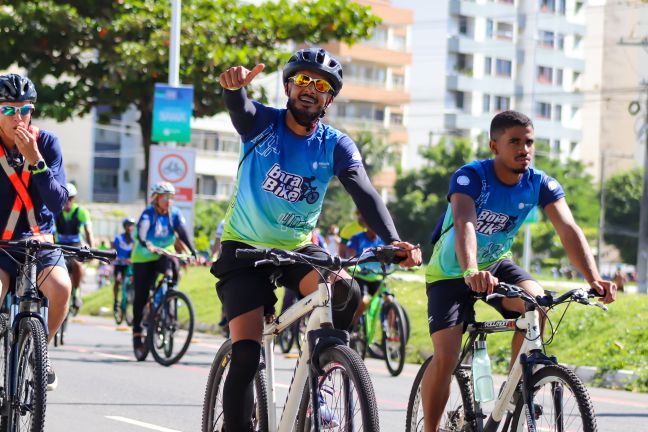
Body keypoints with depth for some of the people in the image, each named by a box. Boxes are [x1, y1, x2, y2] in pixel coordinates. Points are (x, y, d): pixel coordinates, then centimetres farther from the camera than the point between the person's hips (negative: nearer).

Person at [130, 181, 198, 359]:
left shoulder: (175, 214, -7)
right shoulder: (148, 214, -18)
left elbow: (183, 233, -16)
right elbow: (141, 235, -32)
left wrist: (193, 252, -31)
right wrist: (148, 245, -52)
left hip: (164, 255, 3)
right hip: (143, 258, -3)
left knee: (172, 265, -32)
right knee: (141, 296, -5)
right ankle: (137, 333, 4)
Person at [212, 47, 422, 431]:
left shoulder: (336, 146, -7)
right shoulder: (261, 123, -11)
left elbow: (365, 192, -22)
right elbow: (240, 109, -34)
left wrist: (393, 240, -41)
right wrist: (234, 87, -60)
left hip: (298, 247, 2)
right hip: (245, 248, -2)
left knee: (346, 291, -28)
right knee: (246, 354, -15)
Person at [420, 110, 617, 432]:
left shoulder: (540, 184, -15)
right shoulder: (470, 177, -27)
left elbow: (569, 230, -26)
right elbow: (464, 225, -44)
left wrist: (593, 279, -43)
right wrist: (471, 272, -64)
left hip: (496, 264, 3)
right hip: (450, 274, -3)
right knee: (446, 357, -17)